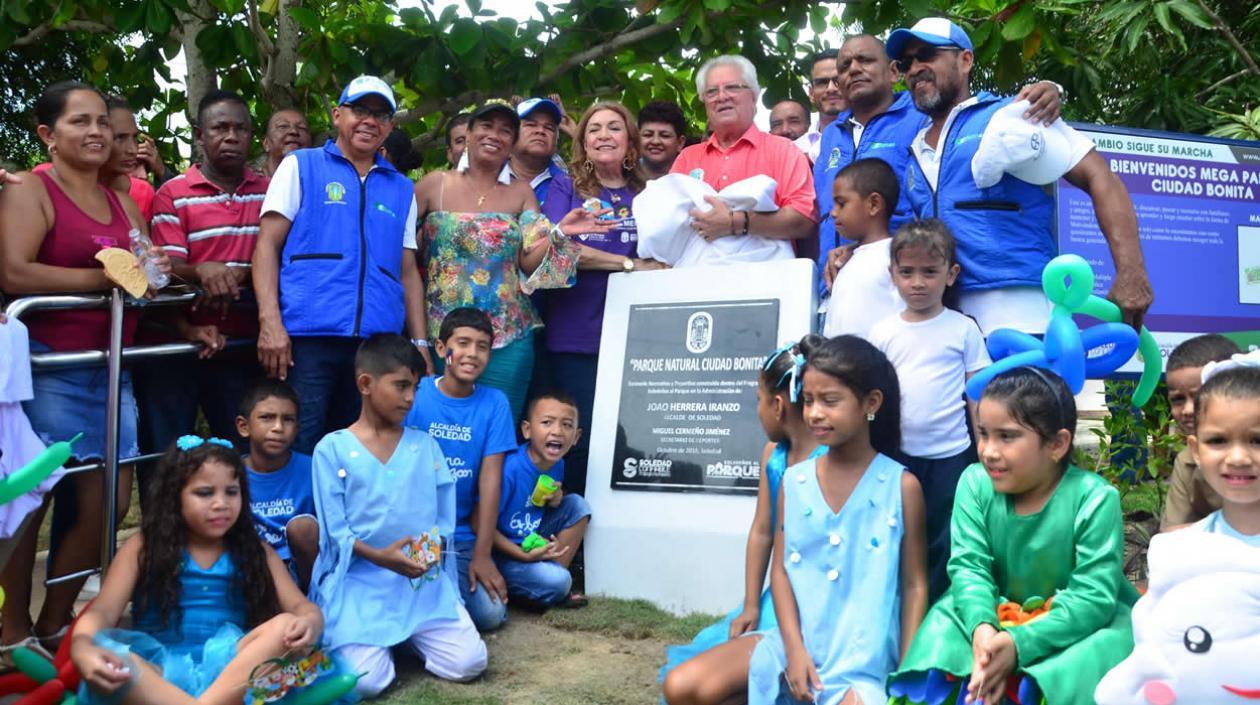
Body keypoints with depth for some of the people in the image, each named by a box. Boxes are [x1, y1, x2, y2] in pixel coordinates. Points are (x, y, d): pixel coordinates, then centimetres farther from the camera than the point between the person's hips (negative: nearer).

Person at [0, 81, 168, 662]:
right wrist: (106, 277, -19)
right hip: (49, 367, -7)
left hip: (112, 368, 7)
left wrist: (158, 269, -6)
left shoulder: (122, 203, 18)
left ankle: (54, 623, 22)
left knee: (109, 500, 6)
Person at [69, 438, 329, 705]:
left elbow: (302, 607, 5)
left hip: (231, 668, 2)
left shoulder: (257, 553, 14)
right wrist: (83, 649, -27)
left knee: (285, 626, -27)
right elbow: (102, 612, -1)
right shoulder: (143, 547, 9)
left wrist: (309, 624, -23)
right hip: (158, 673, -1)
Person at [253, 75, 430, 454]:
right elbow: (268, 245, 2)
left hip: (378, 345, 4)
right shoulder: (300, 166, 9)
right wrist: (270, 322, -11)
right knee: (295, 454, -5)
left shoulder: (401, 189, 18)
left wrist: (420, 344, 9)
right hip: (307, 337, -3)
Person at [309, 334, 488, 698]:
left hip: (423, 580, 3)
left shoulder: (425, 445, 9)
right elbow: (335, 530, -6)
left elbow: (444, 515, 9)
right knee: (367, 681, -20)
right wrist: (379, 556, -22)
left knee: (469, 664, -10)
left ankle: (404, 636, 18)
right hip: (359, 580, -3)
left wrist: (434, 549, -11)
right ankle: (345, 633, 14)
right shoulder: (332, 449, -2)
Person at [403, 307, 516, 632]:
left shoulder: (494, 403, 0)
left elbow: (490, 477, -4)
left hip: (460, 536, 3)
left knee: (491, 614, -14)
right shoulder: (413, 394, -6)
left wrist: (482, 554, -9)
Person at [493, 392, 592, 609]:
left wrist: (557, 499, -10)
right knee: (557, 582, -26)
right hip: (504, 552, -7)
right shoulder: (509, 469, -26)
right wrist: (523, 555, -24)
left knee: (577, 505, -3)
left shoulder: (557, 464, -5)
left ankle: (555, 571, 0)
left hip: (533, 541, 7)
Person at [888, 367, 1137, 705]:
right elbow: (969, 566, -14)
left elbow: (1093, 596, -25)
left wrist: (1020, 643, -36)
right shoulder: (975, 483, -12)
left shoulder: (1094, 499, -23)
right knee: (941, 629, -19)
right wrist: (981, 627, -36)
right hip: (1000, 612, 3)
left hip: (1081, 620, -3)